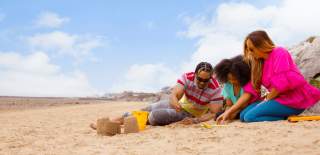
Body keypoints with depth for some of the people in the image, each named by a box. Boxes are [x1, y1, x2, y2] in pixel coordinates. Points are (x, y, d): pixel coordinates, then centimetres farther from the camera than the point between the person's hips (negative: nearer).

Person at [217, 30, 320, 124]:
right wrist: (230, 111, 1)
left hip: (293, 100, -9)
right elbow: (250, 90, 7)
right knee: (243, 115, 0)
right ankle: (285, 116, -3)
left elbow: (282, 83, -22)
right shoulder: (259, 63, 12)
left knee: (250, 117, -20)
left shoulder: (280, 53, -10)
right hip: (280, 97, 9)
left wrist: (267, 99, -6)